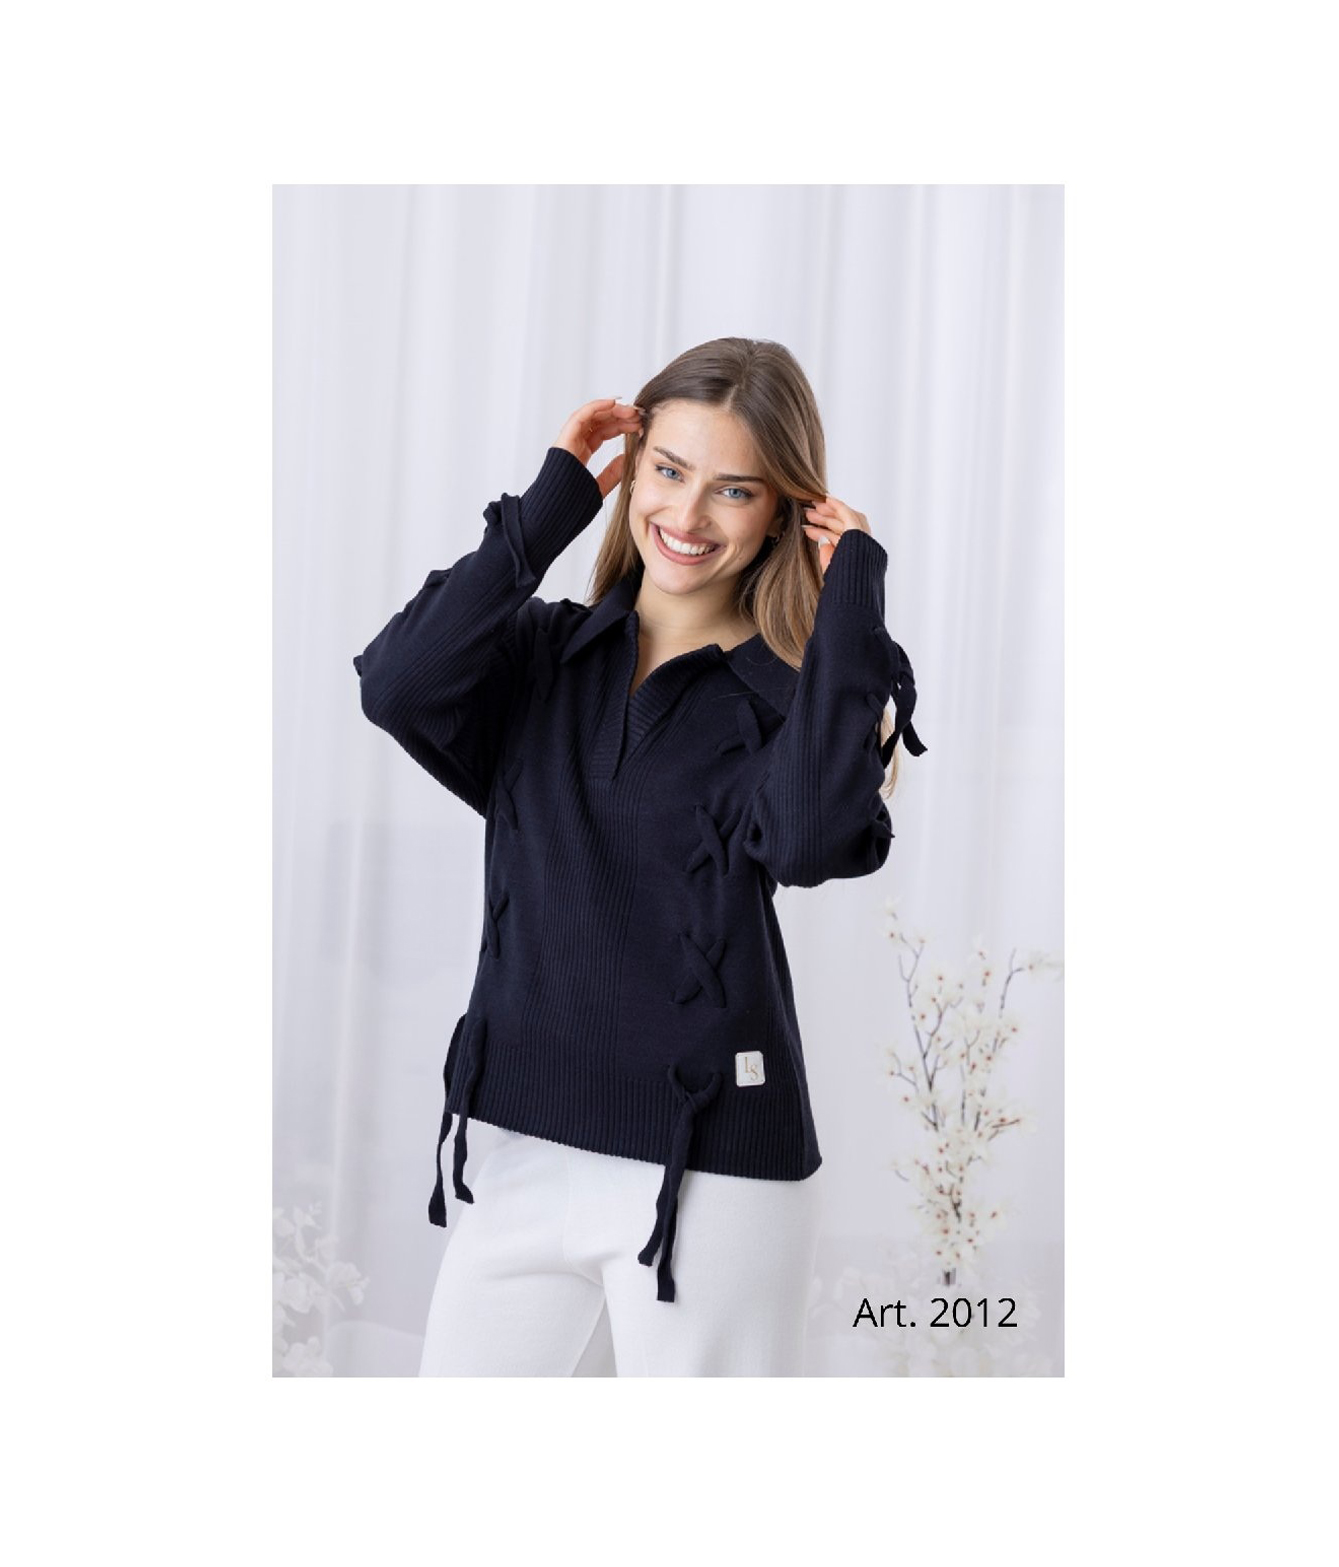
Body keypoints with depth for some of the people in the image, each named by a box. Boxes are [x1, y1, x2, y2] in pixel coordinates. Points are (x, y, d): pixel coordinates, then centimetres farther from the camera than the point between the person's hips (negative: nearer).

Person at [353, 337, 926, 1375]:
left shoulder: (786, 697, -3)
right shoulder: (542, 657, 6)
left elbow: (812, 837, -26)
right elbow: (398, 687, -15)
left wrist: (852, 592, -17)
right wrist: (553, 504, -9)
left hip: (711, 1176, -3)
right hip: (528, 1148, 4)